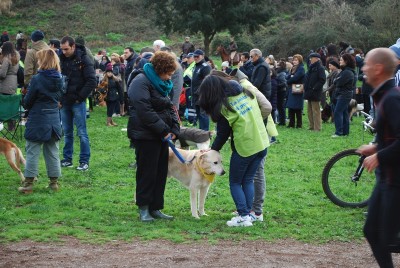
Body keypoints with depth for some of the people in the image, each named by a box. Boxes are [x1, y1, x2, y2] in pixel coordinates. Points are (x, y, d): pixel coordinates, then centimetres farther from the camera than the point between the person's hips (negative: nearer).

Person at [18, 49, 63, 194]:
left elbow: (27, 101, -8)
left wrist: (28, 104, 12)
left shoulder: (37, 79, -16)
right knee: (52, 152, 12)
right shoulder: (59, 79, 1)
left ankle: (28, 183, 2)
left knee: (32, 152, 1)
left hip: (37, 121, -5)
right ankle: (54, 182, 15)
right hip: (54, 120, 5)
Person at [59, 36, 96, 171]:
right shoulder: (62, 59, 7)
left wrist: (80, 97, -12)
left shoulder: (84, 59, -9)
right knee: (67, 133, 11)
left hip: (78, 102, -5)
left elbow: (91, 81, -11)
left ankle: (84, 161, 3)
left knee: (82, 133, -2)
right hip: (64, 102, 5)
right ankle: (67, 159, 19)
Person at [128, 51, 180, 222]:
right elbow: (145, 111, -22)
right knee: (147, 172, -3)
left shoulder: (162, 84, 17)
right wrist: (164, 130, -19)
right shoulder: (141, 83, -14)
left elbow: (169, 108, 17)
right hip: (146, 135, -9)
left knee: (161, 172, 9)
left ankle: (155, 208, 16)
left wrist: (174, 129, 0)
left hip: (161, 136, 9)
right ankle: (143, 209, 6)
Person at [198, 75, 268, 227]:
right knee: (248, 180, 18)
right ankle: (248, 212, 17)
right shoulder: (246, 93, 3)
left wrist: (213, 150, 13)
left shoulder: (223, 107, -13)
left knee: (235, 183, 9)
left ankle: (244, 216, 1)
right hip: (262, 144, 6)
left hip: (244, 148, -6)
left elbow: (222, 134, -4)